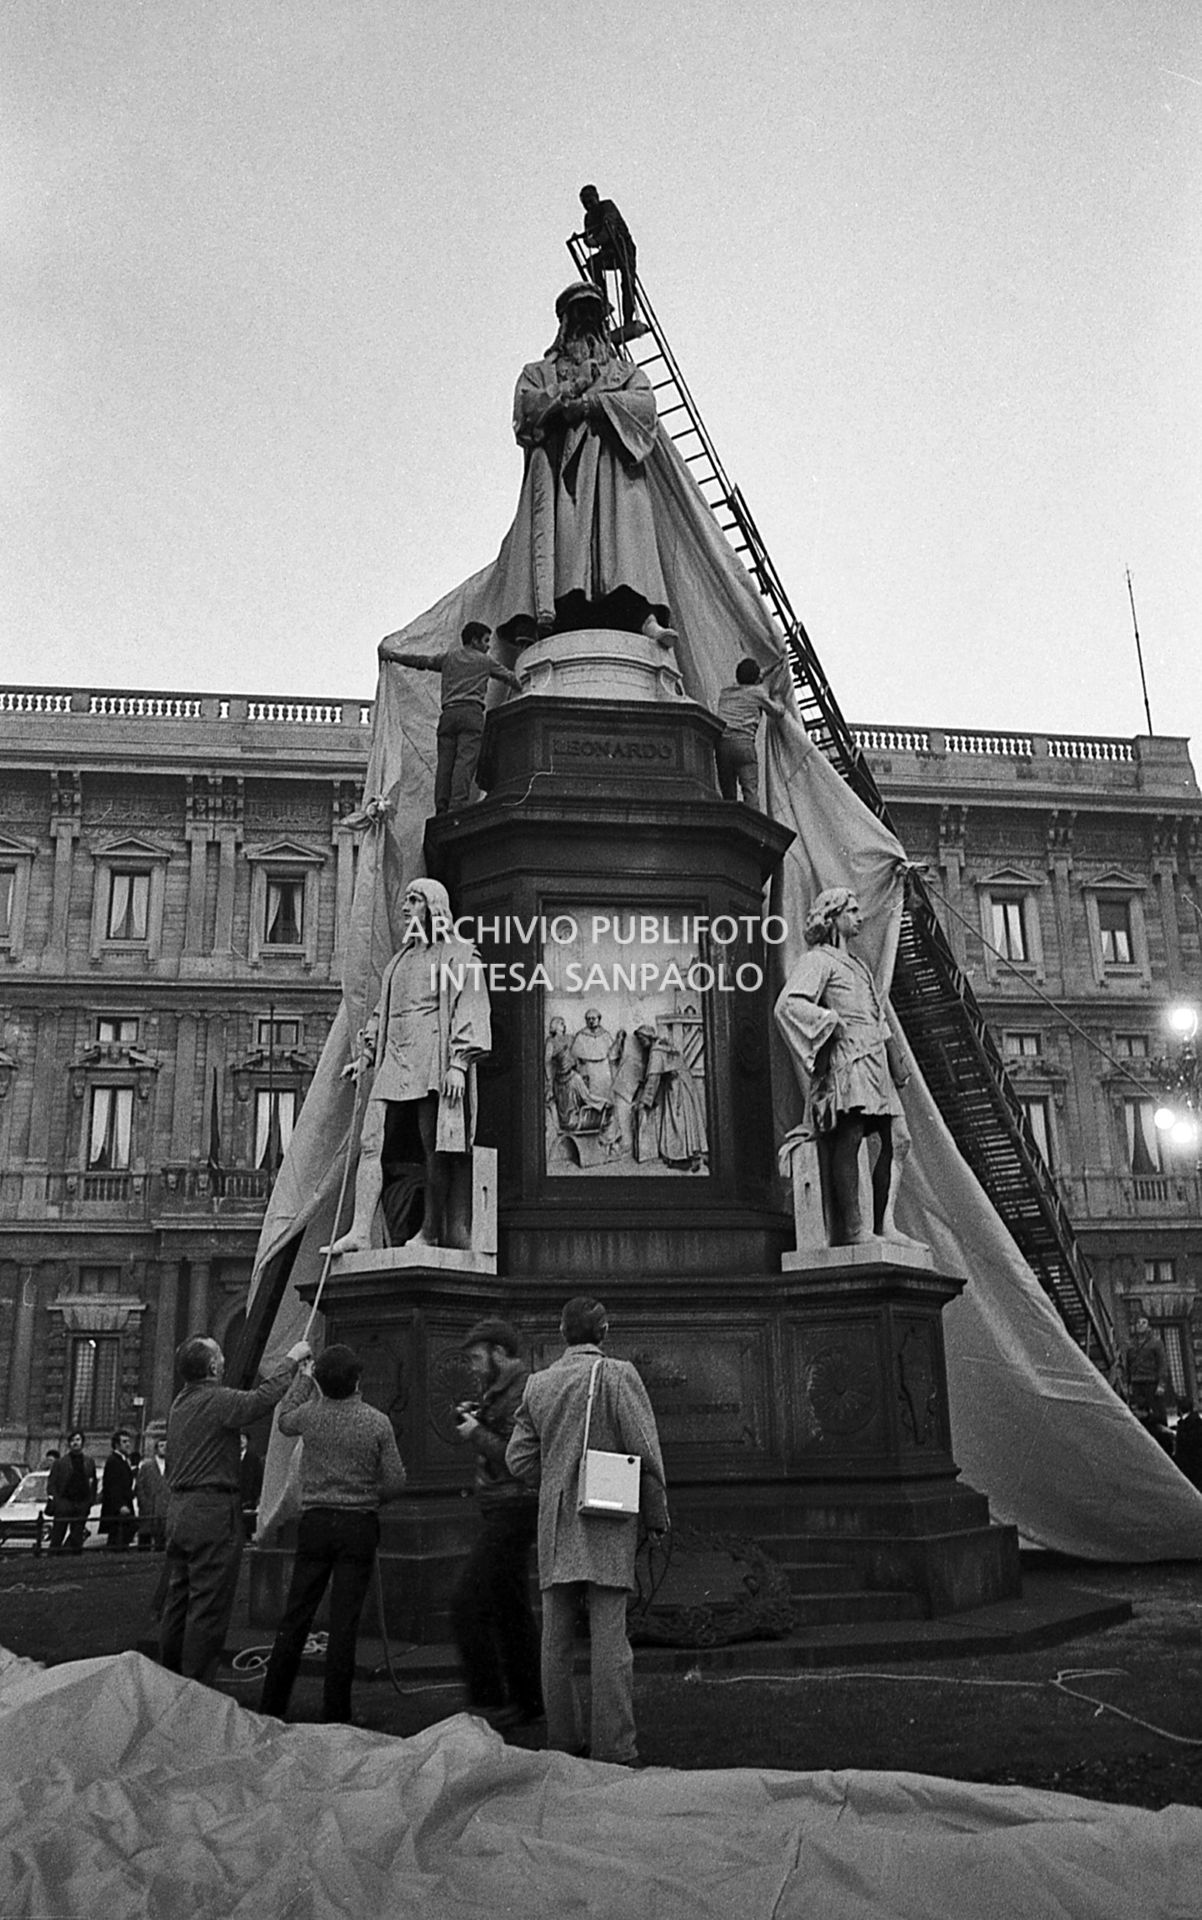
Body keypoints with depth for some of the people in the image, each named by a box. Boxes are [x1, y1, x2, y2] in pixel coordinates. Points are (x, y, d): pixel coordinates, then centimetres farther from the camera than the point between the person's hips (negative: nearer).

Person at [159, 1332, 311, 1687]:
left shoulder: (180, 1402, 12)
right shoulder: (218, 1400, -15)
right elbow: (264, 1398, -17)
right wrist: (291, 1360, -7)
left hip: (178, 1509, 9)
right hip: (213, 1511, -9)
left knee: (177, 1601, 15)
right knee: (208, 1607, -3)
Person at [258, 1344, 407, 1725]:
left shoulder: (310, 1415, -3)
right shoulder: (377, 1422, -8)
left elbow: (284, 1420, 22)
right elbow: (396, 1482, -5)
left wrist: (302, 1376, 27)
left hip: (315, 1522, 2)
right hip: (359, 1526, -2)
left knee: (295, 1617, 10)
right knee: (344, 1621, 2)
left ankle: (271, 1708, 16)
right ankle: (335, 1712, 6)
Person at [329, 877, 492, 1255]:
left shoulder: (458, 953, 2)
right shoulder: (401, 957, 24)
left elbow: (470, 1009, -5)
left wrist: (460, 1062, -15)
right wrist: (365, 1055, 19)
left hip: (432, 1059, -7)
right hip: (393, 1057, 7)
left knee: (434, 1149, -4)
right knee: (370, 1142, -5)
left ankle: (431, 1231, 4)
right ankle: (360, 1231, -7)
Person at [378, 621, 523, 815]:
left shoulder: (449, 656, 22)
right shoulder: (485, 661, 18)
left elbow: (421, 660, 25)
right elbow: (509, 676, 29)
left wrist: (392, 655, 39)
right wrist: (521, 690, 51)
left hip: (449, 713, 3)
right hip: (472, 712, -3)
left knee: (445, 761, -1)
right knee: (466, 759, -14)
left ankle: (441, 807, -9)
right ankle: (458, 805, -27)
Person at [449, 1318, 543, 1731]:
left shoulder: (523, 1394, -16)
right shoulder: (502, 1389, 15)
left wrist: (477, 1433, -14)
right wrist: (472, 1416, 5)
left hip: (512, 1511, -11)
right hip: (502, 1512, 11)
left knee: (468, 1607, -10)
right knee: (510, 1611, 15)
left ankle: (487, 1704, -4)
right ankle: (528, 1702, 23)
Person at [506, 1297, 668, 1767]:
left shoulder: (537, 1384, 6)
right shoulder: (618, 1375, -6)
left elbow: (519, 1459, 6)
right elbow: (646, 1453, -8)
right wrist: (656, 1516, 2)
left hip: (555, 1525, 4)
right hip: (608, 1524, -4)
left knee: (556, 1639, 11)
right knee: (609, 1636, -1)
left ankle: (561, 1741, 18)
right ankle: (614, 1750, 0)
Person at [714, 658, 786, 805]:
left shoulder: (725, 692, 22)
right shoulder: (756, 692, 6)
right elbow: (778, 713, 17)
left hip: (721, 743, 5)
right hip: (743, 743, -5)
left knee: (727, 794, 8)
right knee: (750, 790, -10)